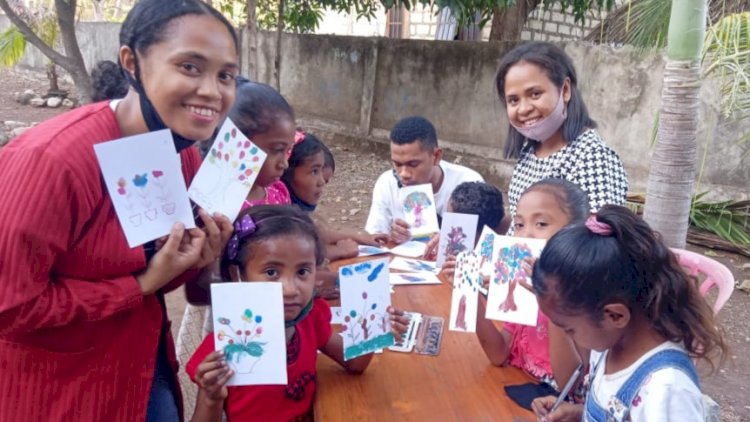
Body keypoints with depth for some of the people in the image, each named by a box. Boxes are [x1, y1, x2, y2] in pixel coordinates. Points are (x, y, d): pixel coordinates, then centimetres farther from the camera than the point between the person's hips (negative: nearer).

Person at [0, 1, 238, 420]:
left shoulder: (186, 156, -6)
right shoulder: (54, 157, -28)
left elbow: (148, 272, 6)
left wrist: (193, 260, -14)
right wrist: (141, 284, -23)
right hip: (54, 385, -6)